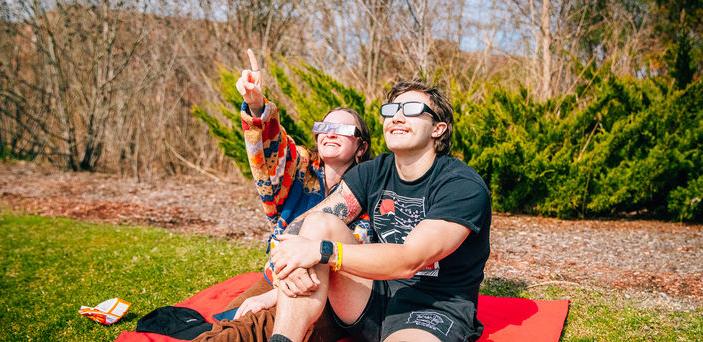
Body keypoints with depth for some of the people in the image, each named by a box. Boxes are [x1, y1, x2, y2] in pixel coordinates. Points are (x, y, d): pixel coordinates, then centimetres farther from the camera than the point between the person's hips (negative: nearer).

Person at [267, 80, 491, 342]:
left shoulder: (464, 187, -14)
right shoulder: (373, 173, 5)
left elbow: (410, 260, -24)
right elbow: (304, 222, -3)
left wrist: (322, 251, -30)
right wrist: (291, 259, -26)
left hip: (436, 310, -6)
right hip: (379, 296, 6)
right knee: (320, 223, -17)